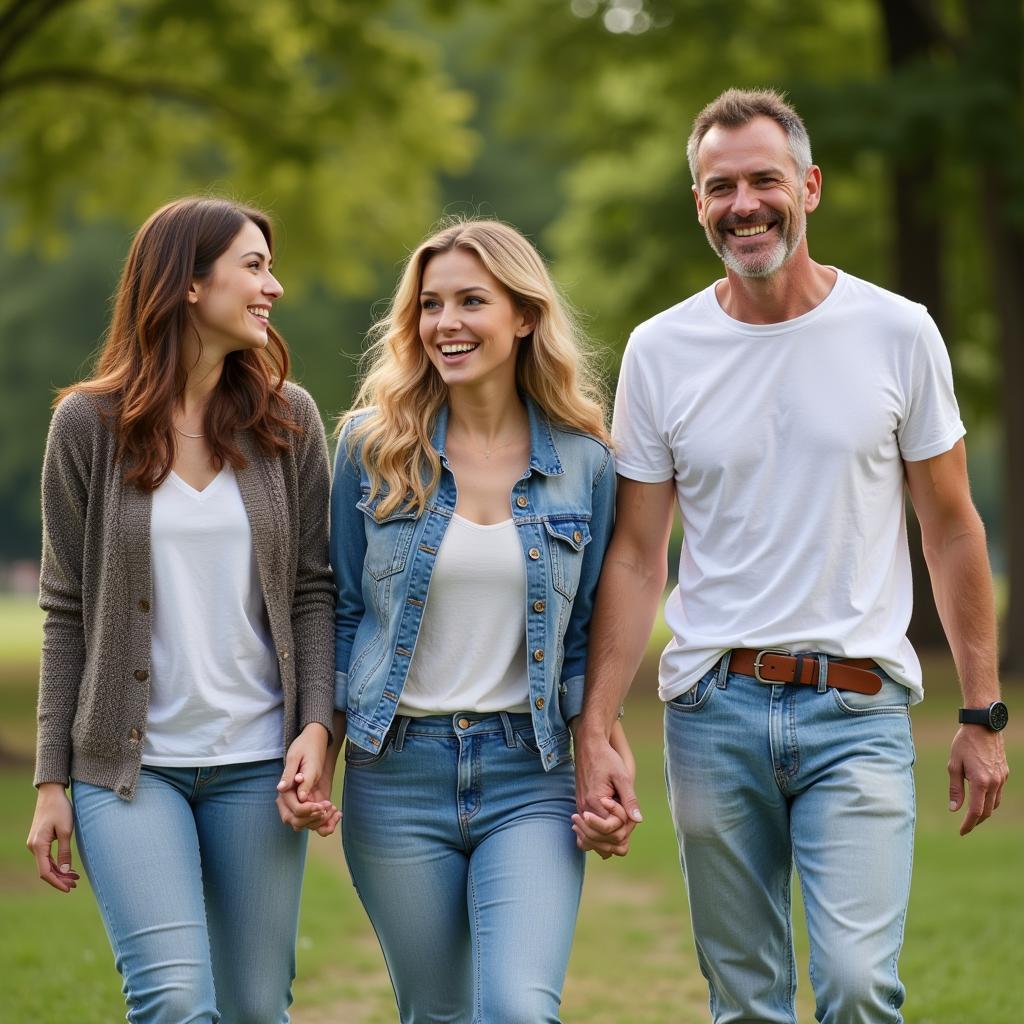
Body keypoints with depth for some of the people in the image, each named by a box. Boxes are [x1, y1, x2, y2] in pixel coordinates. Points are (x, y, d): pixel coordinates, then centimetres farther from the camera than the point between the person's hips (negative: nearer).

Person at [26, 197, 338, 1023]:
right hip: (130, 766, -2)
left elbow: (314, 590, 5)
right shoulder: (88, 424, -1)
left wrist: (317, 725, -9)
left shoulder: (287, 418, 4)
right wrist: (52, 781, 0)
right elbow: (66, 612, 2)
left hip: (258, 766, 2)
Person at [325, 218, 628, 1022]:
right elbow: (340, 610, 7)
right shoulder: (373, 444, 1)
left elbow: (586, 632, 8)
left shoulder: (584, 462, 2)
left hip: (531, 777, -1)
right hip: (396, 773, 1)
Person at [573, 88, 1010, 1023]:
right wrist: (593, 734, -1)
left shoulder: (898, 333, 0)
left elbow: (951, 529, 7)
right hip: (713, 709, 2)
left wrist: (984, 713, 5)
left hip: (858, 710, -2)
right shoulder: (660, 351, 3)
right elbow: (635, 559, 5)